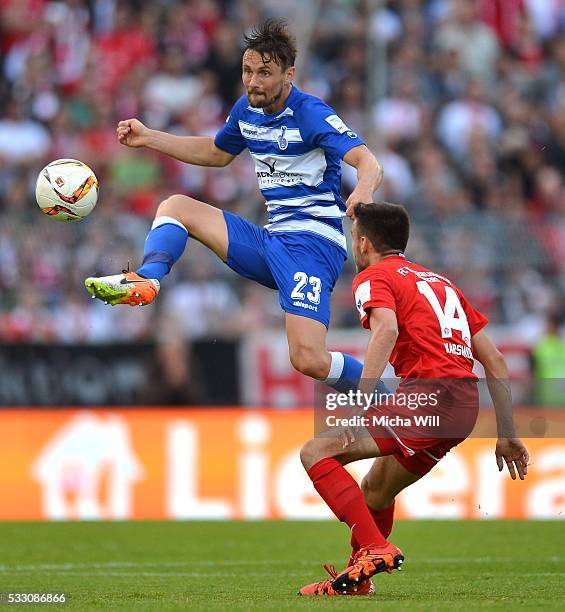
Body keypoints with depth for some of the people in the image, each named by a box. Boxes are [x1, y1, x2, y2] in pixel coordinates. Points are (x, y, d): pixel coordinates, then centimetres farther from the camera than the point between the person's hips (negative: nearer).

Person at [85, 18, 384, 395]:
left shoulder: (312, 114, -14)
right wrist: (148, 137, 26)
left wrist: (364, 191, -51)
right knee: (176, 207, 8)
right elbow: (216, 153, 31)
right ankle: (147, 280, -20)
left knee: (309, 360, -25)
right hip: (272, 240, 8)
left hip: (314, 243, -8)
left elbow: (369, 164, -27)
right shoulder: (247, 110, 9)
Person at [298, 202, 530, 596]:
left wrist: (358, 404, -26)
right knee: (375, 490, 26)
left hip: (427, 394, -8)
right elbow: (495, 361, 24)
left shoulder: (374, 278, 6)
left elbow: (387, 330, -18)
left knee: (317, 453, -9)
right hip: (466, 406, 8)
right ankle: (358, 580, 33)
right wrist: (507, 435, 25)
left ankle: (375, 548, -21)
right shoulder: (441, 282, 29)